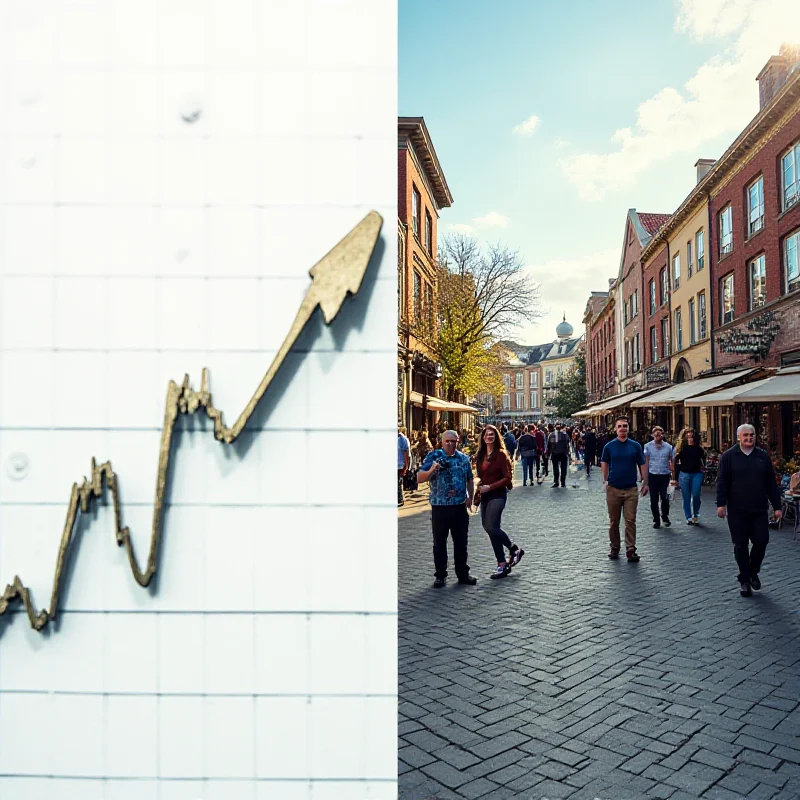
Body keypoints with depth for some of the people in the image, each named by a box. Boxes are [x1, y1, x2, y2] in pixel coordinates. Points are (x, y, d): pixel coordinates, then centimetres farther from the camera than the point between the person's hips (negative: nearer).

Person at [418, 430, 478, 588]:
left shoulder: (464, 458, 9)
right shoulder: (433, 456, -3)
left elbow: (470, 479, 19)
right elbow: (420, 478, -9)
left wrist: (470, 497, 7)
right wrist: (432, 470, -27)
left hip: (460, 507, 3)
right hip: (439, 507, -3)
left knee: (461, 542, 10)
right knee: (439, 543, 6)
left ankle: (463, 573, 23)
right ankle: (440, 575, 18)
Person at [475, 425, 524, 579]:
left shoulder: (501, 454, -10)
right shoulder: (481, 454, 9)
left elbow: (507, 478, -12)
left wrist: (489, 487, -18)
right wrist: (478, 490, 5)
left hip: (498, 494, -7)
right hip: (485, 495, 7)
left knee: (492, 526, -15)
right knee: (488, 526, 8)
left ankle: (502, 565, 1)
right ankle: (514, 549, 27)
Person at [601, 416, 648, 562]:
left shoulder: (635, 446, 2)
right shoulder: (609, 446, 1)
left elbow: (642, 465, 6)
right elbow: (604, 464, 8)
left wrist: (645, 483, 1)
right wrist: (605, 480, 0)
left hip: (631, 489, 0)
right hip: (613, 489, 1)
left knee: (630, 521, -1)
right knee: (613, 521, 10)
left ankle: (631, 550, 3)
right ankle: (615, 548, 22)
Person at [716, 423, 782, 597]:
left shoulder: (763, 456, 8)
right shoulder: (728, 456, -1)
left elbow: (771, 483, 10)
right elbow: (722, 482, -4)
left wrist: (776, 506, 7)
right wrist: (721, 504, -11)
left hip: (759, 509, 2)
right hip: (737, 510, -2)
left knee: (761, 541, 0)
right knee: (740, 546, 4)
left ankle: (753, 572, 26)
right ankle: (744, 580, 17)